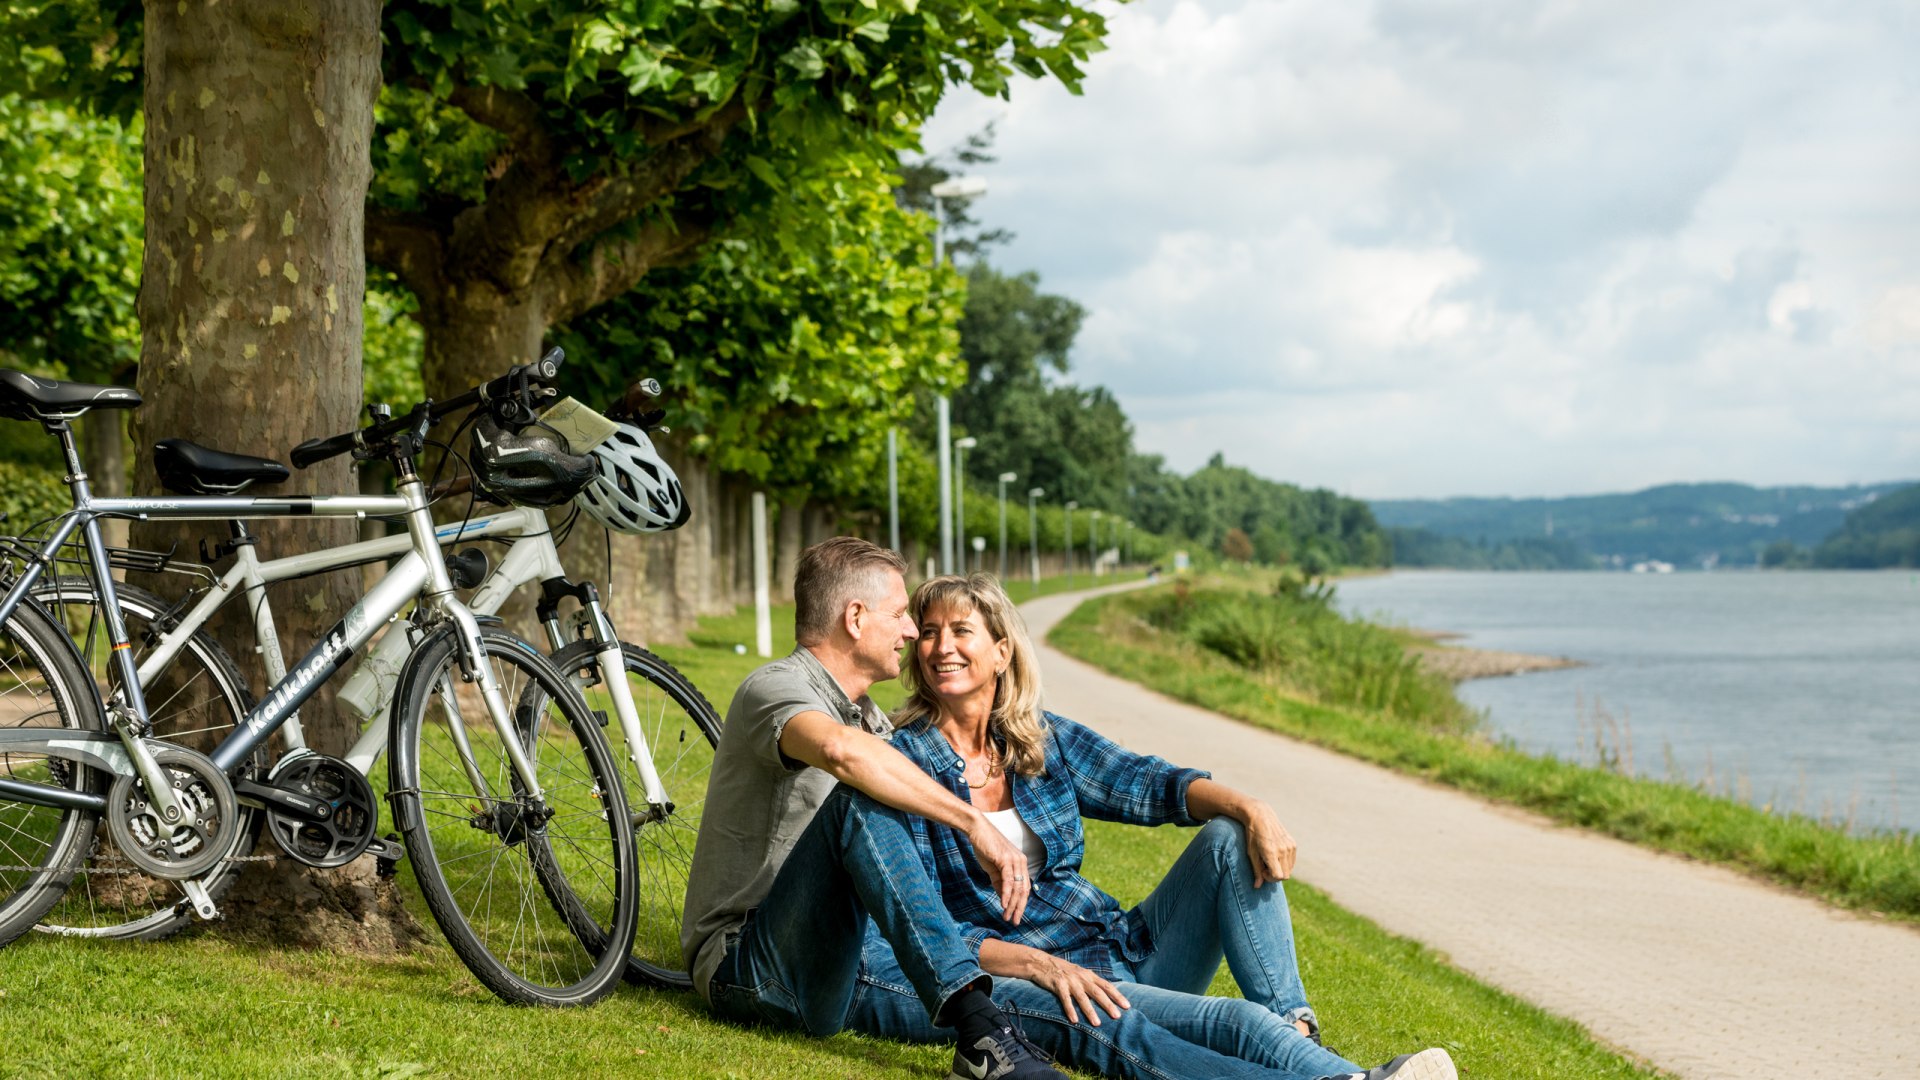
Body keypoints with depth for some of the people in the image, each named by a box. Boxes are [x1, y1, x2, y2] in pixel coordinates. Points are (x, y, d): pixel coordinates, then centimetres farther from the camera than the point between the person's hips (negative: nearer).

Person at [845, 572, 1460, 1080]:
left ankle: (1294, 1030, -25)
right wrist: (1035, 964, -24)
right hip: (1015, 978, -6)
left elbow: (1145, 784, 4)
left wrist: (1248, 808, -17)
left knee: (1229, 839, -12)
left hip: (1124, 949, 6)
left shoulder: (1043, 739, 11)